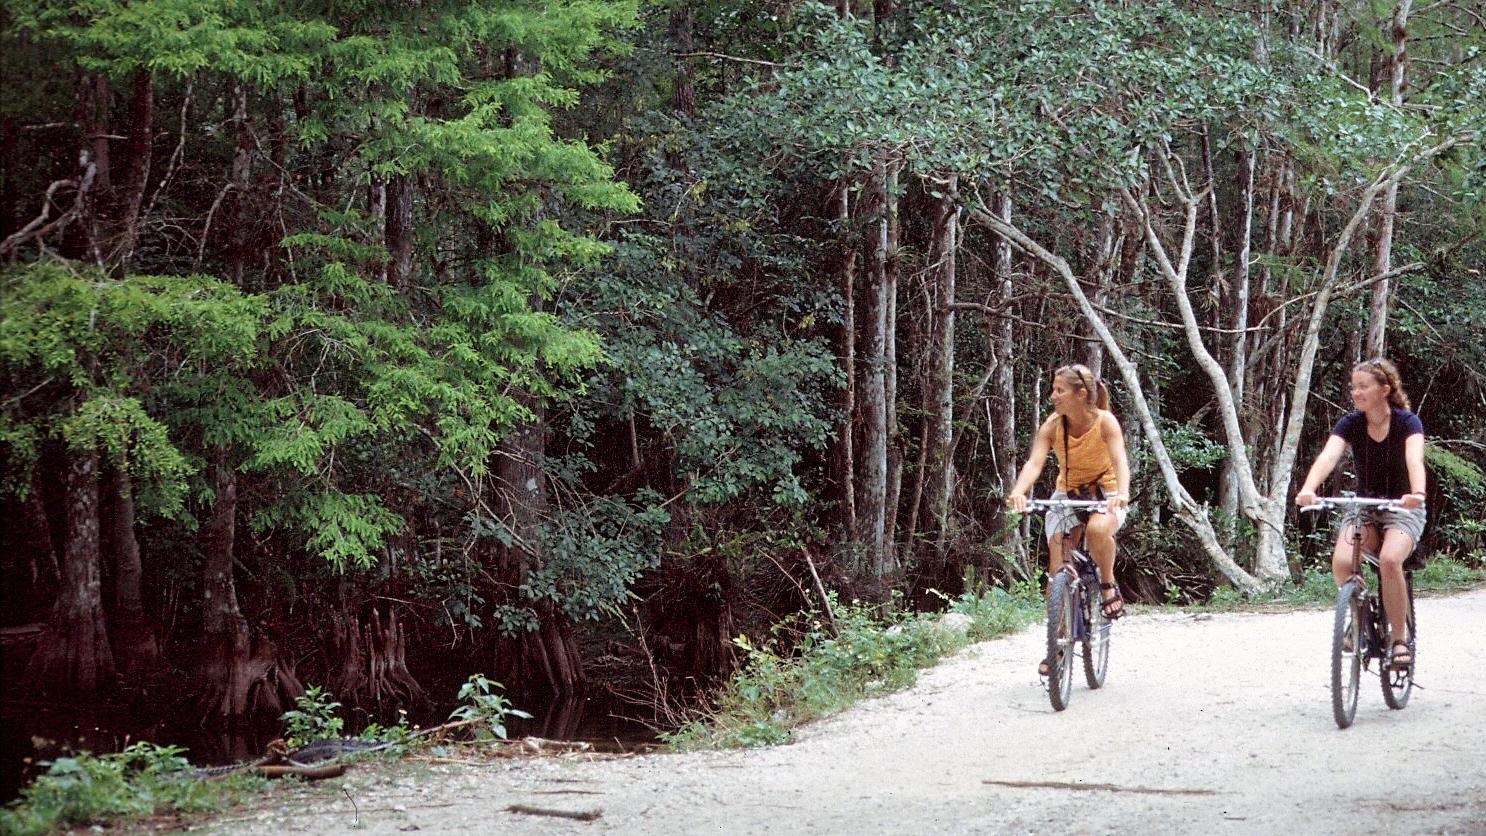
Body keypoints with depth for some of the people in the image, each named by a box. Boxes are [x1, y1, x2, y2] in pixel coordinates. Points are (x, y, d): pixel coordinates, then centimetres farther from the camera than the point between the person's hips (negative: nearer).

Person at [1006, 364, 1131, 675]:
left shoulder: (1105, 421, -20)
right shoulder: (1053, 425, -14)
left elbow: (1120, 460, -33)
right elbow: (1034, 462, -26)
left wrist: (1122, 494, -54)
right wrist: (1018, 491, -47)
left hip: (1105, 494, -3)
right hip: (1067, 494, 3)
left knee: (1098, 529, -38)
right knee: (1058, 569, -6)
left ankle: (1108, 585, -10)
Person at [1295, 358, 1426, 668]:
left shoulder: (1407, 423, -14)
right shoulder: (1350, 424, -7)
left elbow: (1414, 460, -33)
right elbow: (1328, 457, -25)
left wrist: (1418, 494, -54)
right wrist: (1308, 489, -45)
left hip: (1402, 509, -3)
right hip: (1364, 507, 3)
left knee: (1389, 560, -33)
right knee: (1341, 562, -26)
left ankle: (1400, 639, -17)